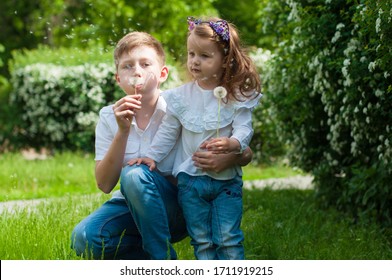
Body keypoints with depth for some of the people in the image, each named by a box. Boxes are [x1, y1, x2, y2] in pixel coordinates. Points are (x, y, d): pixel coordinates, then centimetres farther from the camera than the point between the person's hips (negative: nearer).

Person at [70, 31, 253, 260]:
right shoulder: (110, 117, -3)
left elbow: (246, 154, -9)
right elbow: (105, 185, -12)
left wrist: (228, 158, -35)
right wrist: (122, 132, -23)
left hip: (178, 206, -3)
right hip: (132, 207, 3)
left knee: (134, 175, -31)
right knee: (83, 238, -24)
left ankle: (166, 263, -18)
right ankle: (152, 257, 0)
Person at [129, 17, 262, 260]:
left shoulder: (236, 95, -6)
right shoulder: (181, 96, 2)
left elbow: (244, 128, -13)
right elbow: (168, 132, 10)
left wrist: (231, 143, -32)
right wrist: (152, 156, 3)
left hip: (227, 178, -3)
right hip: (190, 178, 3)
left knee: (228, 239, -4)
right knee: (202, 240, 7)